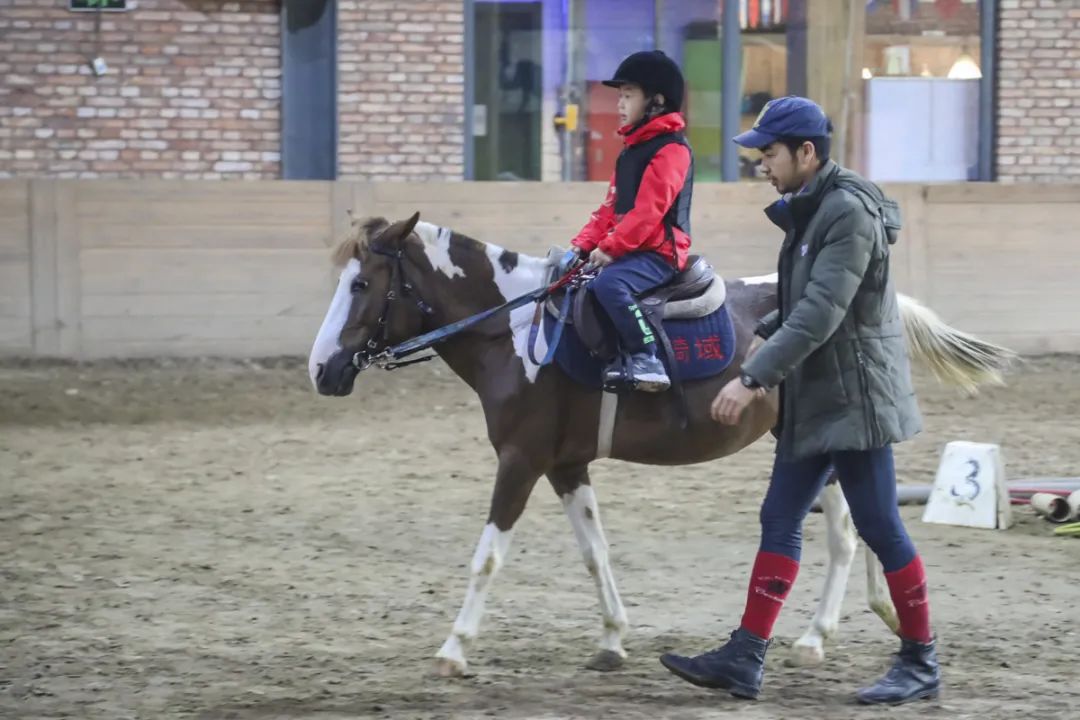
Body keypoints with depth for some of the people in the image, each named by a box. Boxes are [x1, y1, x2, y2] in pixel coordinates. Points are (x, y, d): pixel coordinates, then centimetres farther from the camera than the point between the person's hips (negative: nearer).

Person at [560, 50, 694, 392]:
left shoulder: (671, 148, -12)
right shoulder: (631, 148, 19)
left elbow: (649, 210, -21)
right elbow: (612, 206, 18)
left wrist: (610, 248, -24)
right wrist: (582, 244, 4)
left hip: (659, 251, -11)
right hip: (629, 248, 11)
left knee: (609, 284, -34)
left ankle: (646, 359, -28)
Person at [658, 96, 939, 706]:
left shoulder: (850, 213, -19)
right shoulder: (809, 210, 11)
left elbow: (820, 314, -25)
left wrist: (754, 378, -26)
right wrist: (764, 342, 9)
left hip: (854, 399, -10)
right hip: (813, 400, 10)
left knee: (880, 528, -2)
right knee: (780, 523, 8)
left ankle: (921, 662, 10)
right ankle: (745, 660, 9)